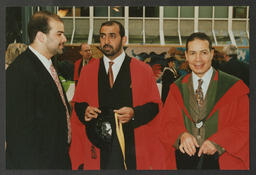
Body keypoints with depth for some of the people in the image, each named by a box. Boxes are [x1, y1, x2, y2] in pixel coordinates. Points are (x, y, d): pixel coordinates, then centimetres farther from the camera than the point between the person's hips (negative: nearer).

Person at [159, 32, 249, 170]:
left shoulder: (233, 87, -1)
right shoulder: (177, 88, 8)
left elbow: (245, 126, -2)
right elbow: (168, 122, 5)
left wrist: (217, 142, -16)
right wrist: (182, 135, -16)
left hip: (220, 161, -2)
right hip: (184, 158, 2)